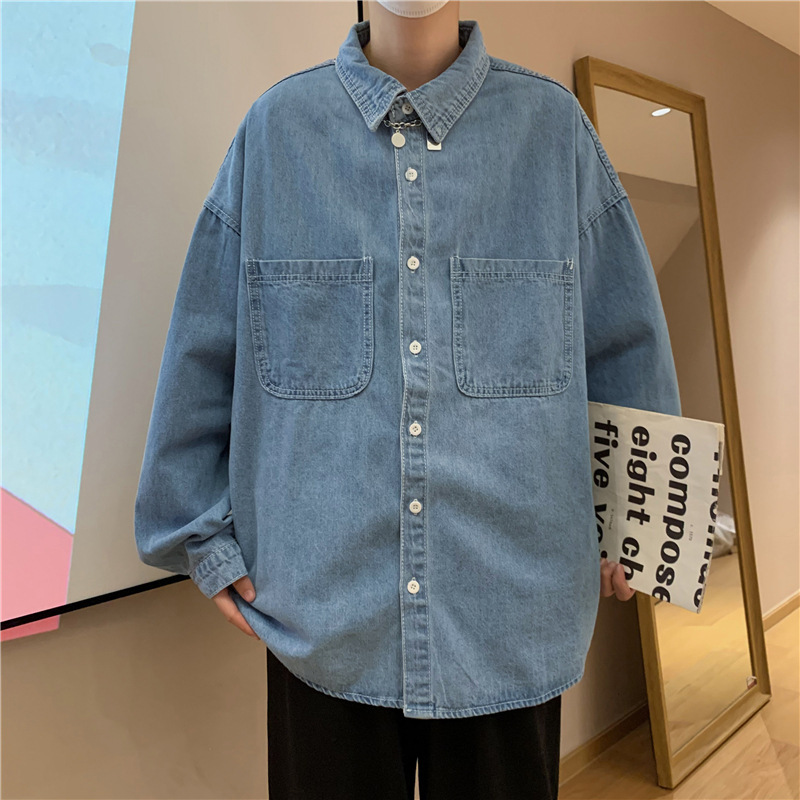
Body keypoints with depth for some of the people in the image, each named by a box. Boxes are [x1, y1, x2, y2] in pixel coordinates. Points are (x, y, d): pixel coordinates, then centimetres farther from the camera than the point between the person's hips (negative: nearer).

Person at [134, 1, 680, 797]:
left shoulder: (553, 124, 3)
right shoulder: (277, 125, 3)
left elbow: (627, 343, 7)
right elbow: (201, 352, 4)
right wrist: (201, 536, 5)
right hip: (321, 607, 0)